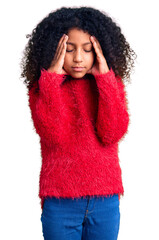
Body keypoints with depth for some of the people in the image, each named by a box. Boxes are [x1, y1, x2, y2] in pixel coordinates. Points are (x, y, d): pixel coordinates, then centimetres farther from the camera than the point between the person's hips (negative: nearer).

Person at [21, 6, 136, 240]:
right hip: (59, 201, -1)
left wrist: (105, 78, -14)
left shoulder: (111, 84, 4)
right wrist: (52, 78, -18)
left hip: (105, 201, 2)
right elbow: (54, 135, -17)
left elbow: (112, 134, -11)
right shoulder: (42, 87, 0)